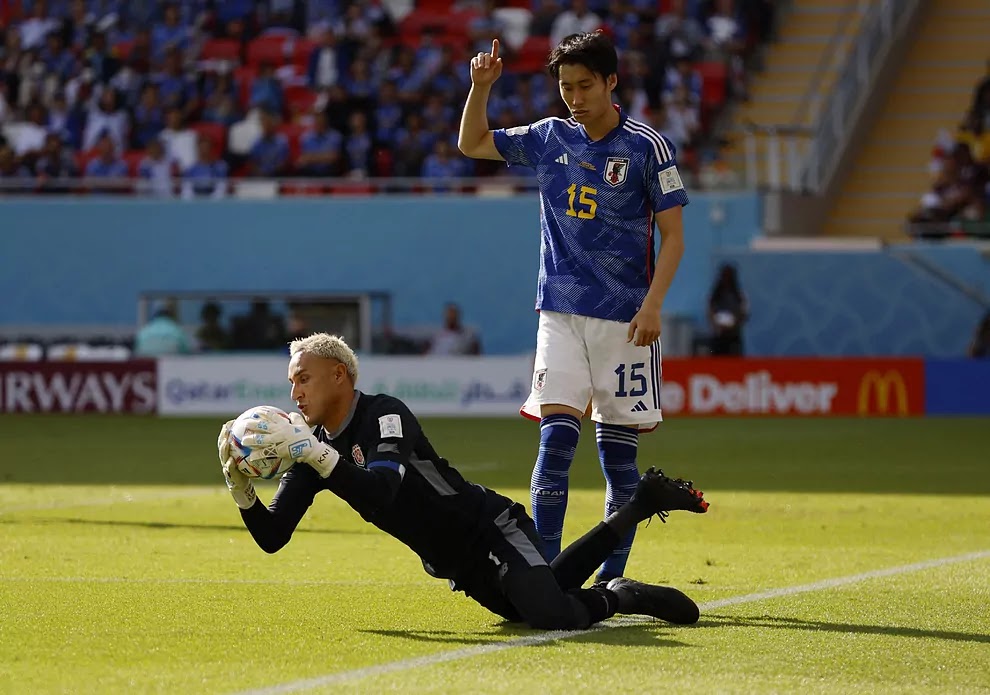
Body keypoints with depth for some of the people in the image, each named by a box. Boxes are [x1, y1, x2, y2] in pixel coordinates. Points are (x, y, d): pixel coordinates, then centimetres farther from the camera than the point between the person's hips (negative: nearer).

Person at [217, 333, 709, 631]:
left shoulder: (384, 415, -20)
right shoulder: (314, 445, 2)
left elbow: (383, 493, -38)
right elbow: (271, 537, -3)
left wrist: (313, 454, -45)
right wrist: (240, 486, -21)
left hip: (493, 530, -9)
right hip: (456, 567, 9)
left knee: (552, 615, -31)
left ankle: (616, 597, 4)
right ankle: (639, 505, 36)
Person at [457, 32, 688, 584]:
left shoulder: (647, 145, -4)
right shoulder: (549, 138, 8)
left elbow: (673, 234, -3)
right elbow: (472, 144, 20)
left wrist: (652, 304, -13)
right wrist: (481, 87, 5)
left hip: (624, 319, -3)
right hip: (560, 313, 3)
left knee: (618, 451, 1)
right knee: (556, 437, -10)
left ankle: (611, 579, 10)